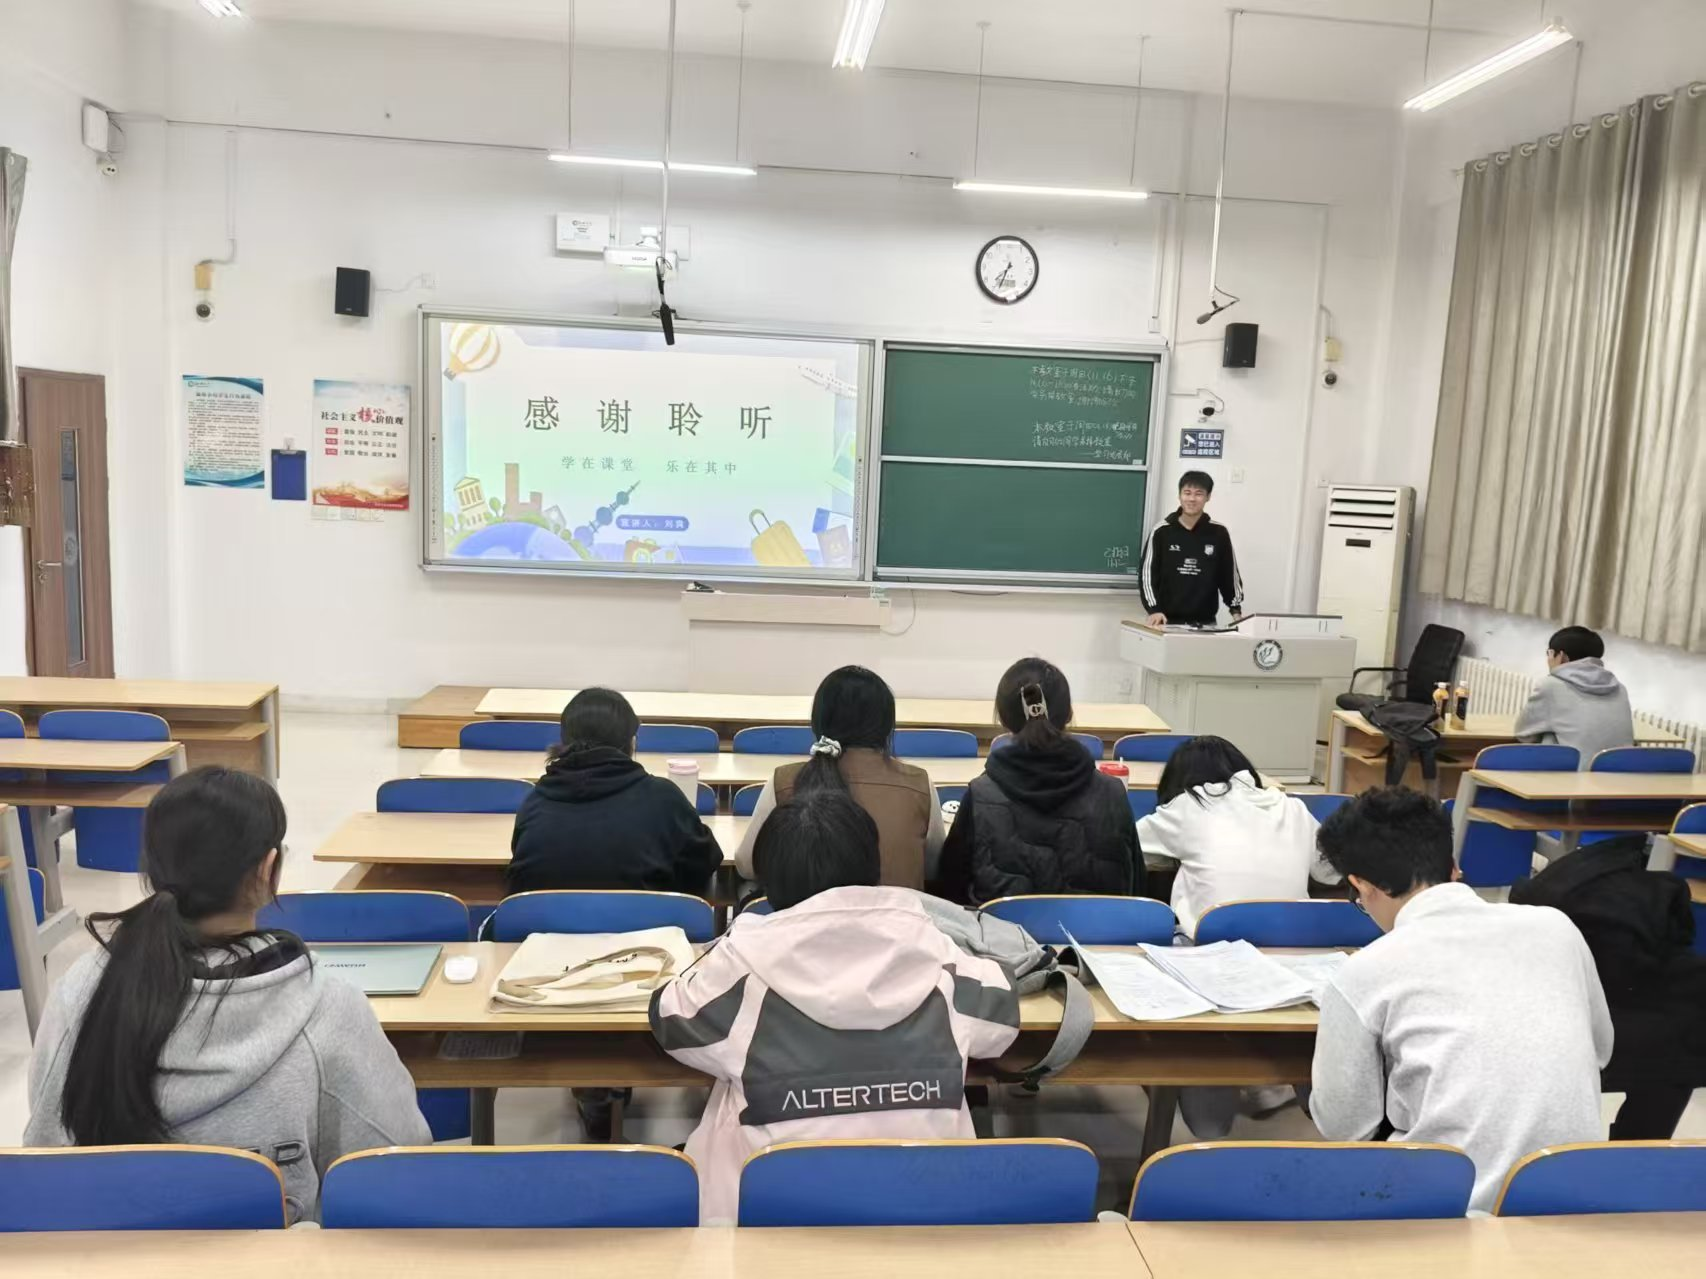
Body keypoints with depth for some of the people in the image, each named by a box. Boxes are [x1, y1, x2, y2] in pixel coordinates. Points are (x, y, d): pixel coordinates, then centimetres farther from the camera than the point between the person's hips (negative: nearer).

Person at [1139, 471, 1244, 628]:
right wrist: (1154, 610, -13)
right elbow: (1147, 573, -2)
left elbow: (1229, 574, 9)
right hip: (1168, 621, -1)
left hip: (1205, 622, 2)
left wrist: (1236, 610, 2)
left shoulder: (1218, 533, 3)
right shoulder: (1162, 531, -2)